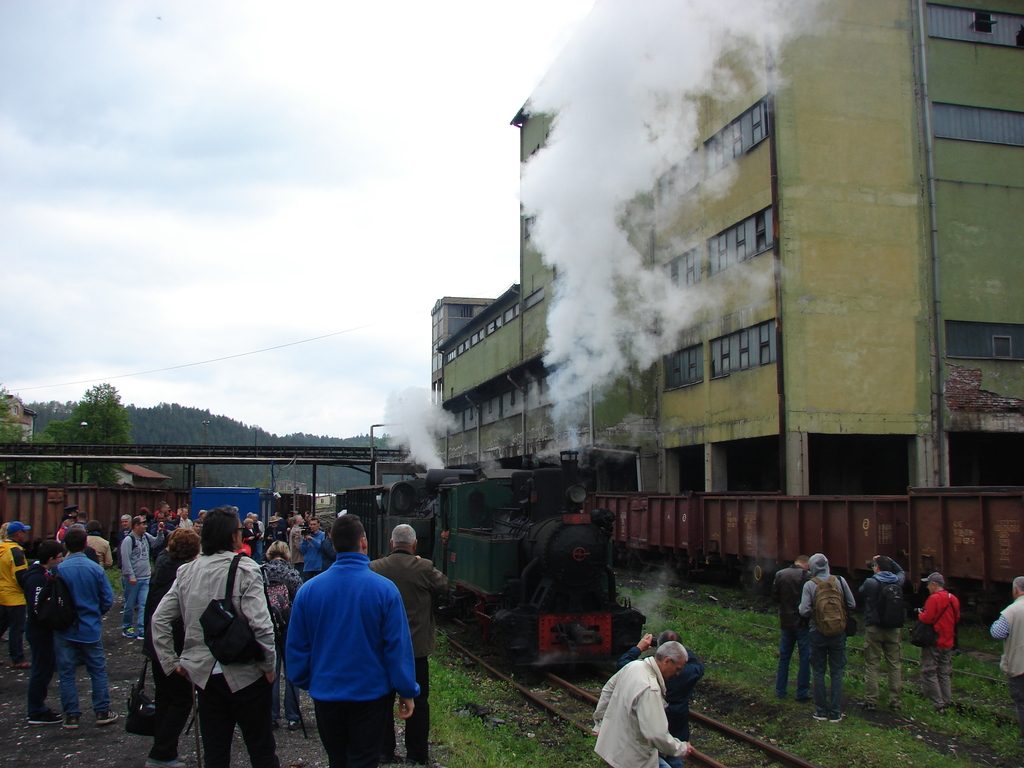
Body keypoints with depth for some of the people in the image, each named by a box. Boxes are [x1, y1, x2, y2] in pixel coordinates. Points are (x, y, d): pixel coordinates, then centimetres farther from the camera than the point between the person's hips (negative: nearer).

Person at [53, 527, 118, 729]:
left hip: (64, 629, -1)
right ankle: (102, 712, 16)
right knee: (98, 671, 12)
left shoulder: (58, 570, -12)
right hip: (90, 629, 1)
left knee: (67, 673, 9)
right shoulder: (96, 569, -10)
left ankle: (71, 716, 14)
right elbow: (107, 599, -5)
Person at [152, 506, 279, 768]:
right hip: (244, 675, -5)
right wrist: (269, 665, -9)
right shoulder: (245, 570, -15)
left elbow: (159, 620, 3)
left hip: (204, 675, 5)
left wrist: (170, 662, 9)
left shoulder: (186, 571, 2)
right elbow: (260, 625, -21)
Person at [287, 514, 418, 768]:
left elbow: (296, 647, 0)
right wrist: (407, 692, -4)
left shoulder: (308, 590, -8)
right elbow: (398, 645, -13)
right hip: (370, 694, -2)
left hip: (325, 693, 3)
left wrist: (304, 683, 15)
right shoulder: (384, 589, -16)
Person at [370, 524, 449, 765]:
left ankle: (384, 751, 23)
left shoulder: (374, 568, -9)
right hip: (416, 647, -1)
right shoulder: (424, 568, -14)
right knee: (418, 702, 12)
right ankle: (416, 754, 18)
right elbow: (443, 585, 3)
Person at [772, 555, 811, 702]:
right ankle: (802, 693, 9)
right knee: (804, 659, 6)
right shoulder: (807, 576, -14)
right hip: (803, 622, -4)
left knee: (784, 657, 15)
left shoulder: (780, 574, -1)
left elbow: (774, 596, 2)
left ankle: (780, 690, 20)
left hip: (785, 622, 4)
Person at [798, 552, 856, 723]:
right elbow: (852, 605, -1)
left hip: (818, 633, -1)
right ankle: (835, 713, 10)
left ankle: (821, 711, 14)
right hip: (838, 633, 1)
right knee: (837, 673, 8)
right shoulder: (840, 581, -4)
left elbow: (804, 611, -14)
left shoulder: (810, 585, -10)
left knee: (819, 673, 10)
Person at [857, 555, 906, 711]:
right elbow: (901, 571, 26)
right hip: (893, 629, 4)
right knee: (895, 665, 10)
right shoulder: (897, 581, 2)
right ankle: (895, 701, 13)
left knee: (872, 665, 1)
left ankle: (871, 701, 2)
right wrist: (888, 560, 20)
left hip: (874, 628, -4)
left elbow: (860, 592, 11)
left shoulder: (871, 582, -11)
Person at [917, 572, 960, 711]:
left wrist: (920, 614, -4)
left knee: (929, 673, -2)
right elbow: (957, 619, 15)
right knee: (944, 674, 15)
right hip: (948, 643, 8)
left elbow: (927, 618, -23)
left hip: (933, 642, -8)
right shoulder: (953, 599, 8)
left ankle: (938, 704, -5)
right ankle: (946, 702, 17)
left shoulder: (934, 598, -17)